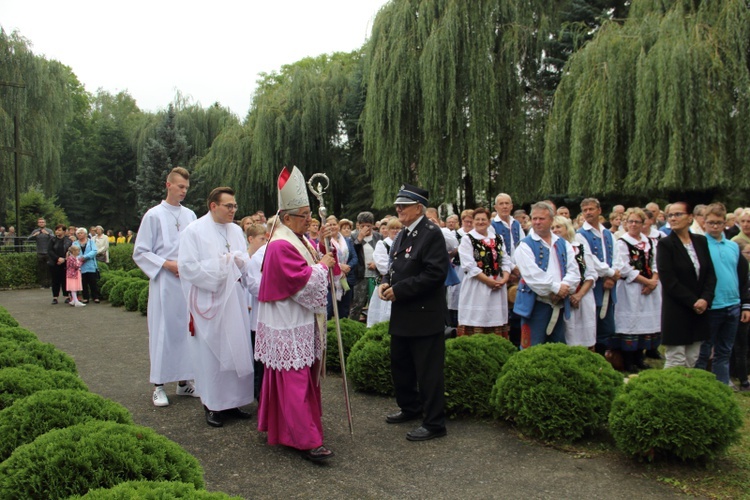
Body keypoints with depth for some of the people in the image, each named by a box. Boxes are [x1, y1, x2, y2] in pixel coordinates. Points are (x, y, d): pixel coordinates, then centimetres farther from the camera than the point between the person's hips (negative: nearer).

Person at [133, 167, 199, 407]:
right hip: (164, 282, -4)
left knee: (187, 329, 8)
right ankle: (158, 385, 10)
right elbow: (140, 253, -2)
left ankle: (183, 381, 19)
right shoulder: (154, 215, -2)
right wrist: (167, 264, -13)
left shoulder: (190, 215, 11)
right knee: (162, 331, 0)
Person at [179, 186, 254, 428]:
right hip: (209, 304, -5)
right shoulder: (194, 231, -6)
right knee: (212, 354, 1)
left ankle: (232, 401, 19)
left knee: (236, 351, 8)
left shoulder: (236, 231, 11)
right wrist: (221, 265, -14)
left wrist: (239, 261, -8)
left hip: (235, 303, 6)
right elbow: (187, 266, -14)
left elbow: (245, 262, 15)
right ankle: (212, 405, 14)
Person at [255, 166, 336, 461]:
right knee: (294, 380, -6)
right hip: (288, 326, -10)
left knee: (294, 378, 19)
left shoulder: (299, 239, 11)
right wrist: (323, 265, -11)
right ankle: (305, 439, -3)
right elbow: (304, 282, -24)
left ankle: (279, 426, 33)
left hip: (300, 323, 10)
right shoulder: (281, 246, -20)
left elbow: (313, 265, 13)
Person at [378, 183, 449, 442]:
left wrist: (399, 290, -20)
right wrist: (386, 282, 1)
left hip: (424, 314, -9)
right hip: (402, 314, 9)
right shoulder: (402, 235, 13)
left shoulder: (432, 234, -14)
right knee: (400, 364, 20)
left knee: (428, 371, 0)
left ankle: (434, 423, 12)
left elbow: (436, 273, -22)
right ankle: (410, 408, 38)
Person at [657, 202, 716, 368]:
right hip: (676, 312, -5)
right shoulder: (665, 244, -6)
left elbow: (710, 273, 7)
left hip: (699, 310, 5)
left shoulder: (701, 241, 9)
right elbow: (668, 281, -11)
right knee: (676, 362, -3)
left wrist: (705, 299, -7)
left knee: (692, 361, 9)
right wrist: (693, 302, -12)